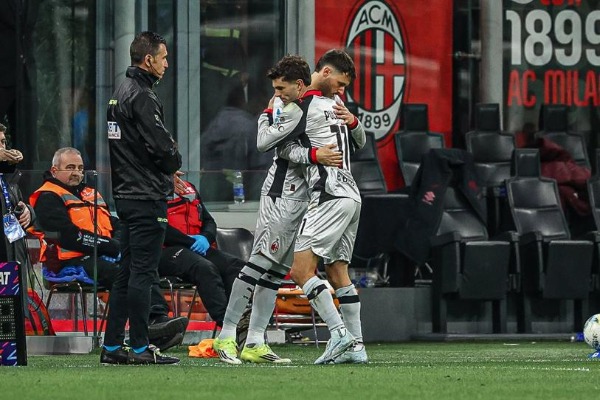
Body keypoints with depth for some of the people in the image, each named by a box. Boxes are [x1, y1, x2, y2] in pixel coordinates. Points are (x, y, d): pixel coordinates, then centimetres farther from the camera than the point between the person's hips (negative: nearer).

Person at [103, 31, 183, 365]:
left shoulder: (122, 93, 17)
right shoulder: (142, 96, -14)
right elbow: (163, 146, -20)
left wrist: (166, 166, 11)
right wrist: (174, 162, 2)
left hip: (126, 195, 10)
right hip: (147, 198, -10)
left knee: (128, 272, 12)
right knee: (143, 272, -7)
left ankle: (113, 346, 13)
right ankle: (141, 348, -6)